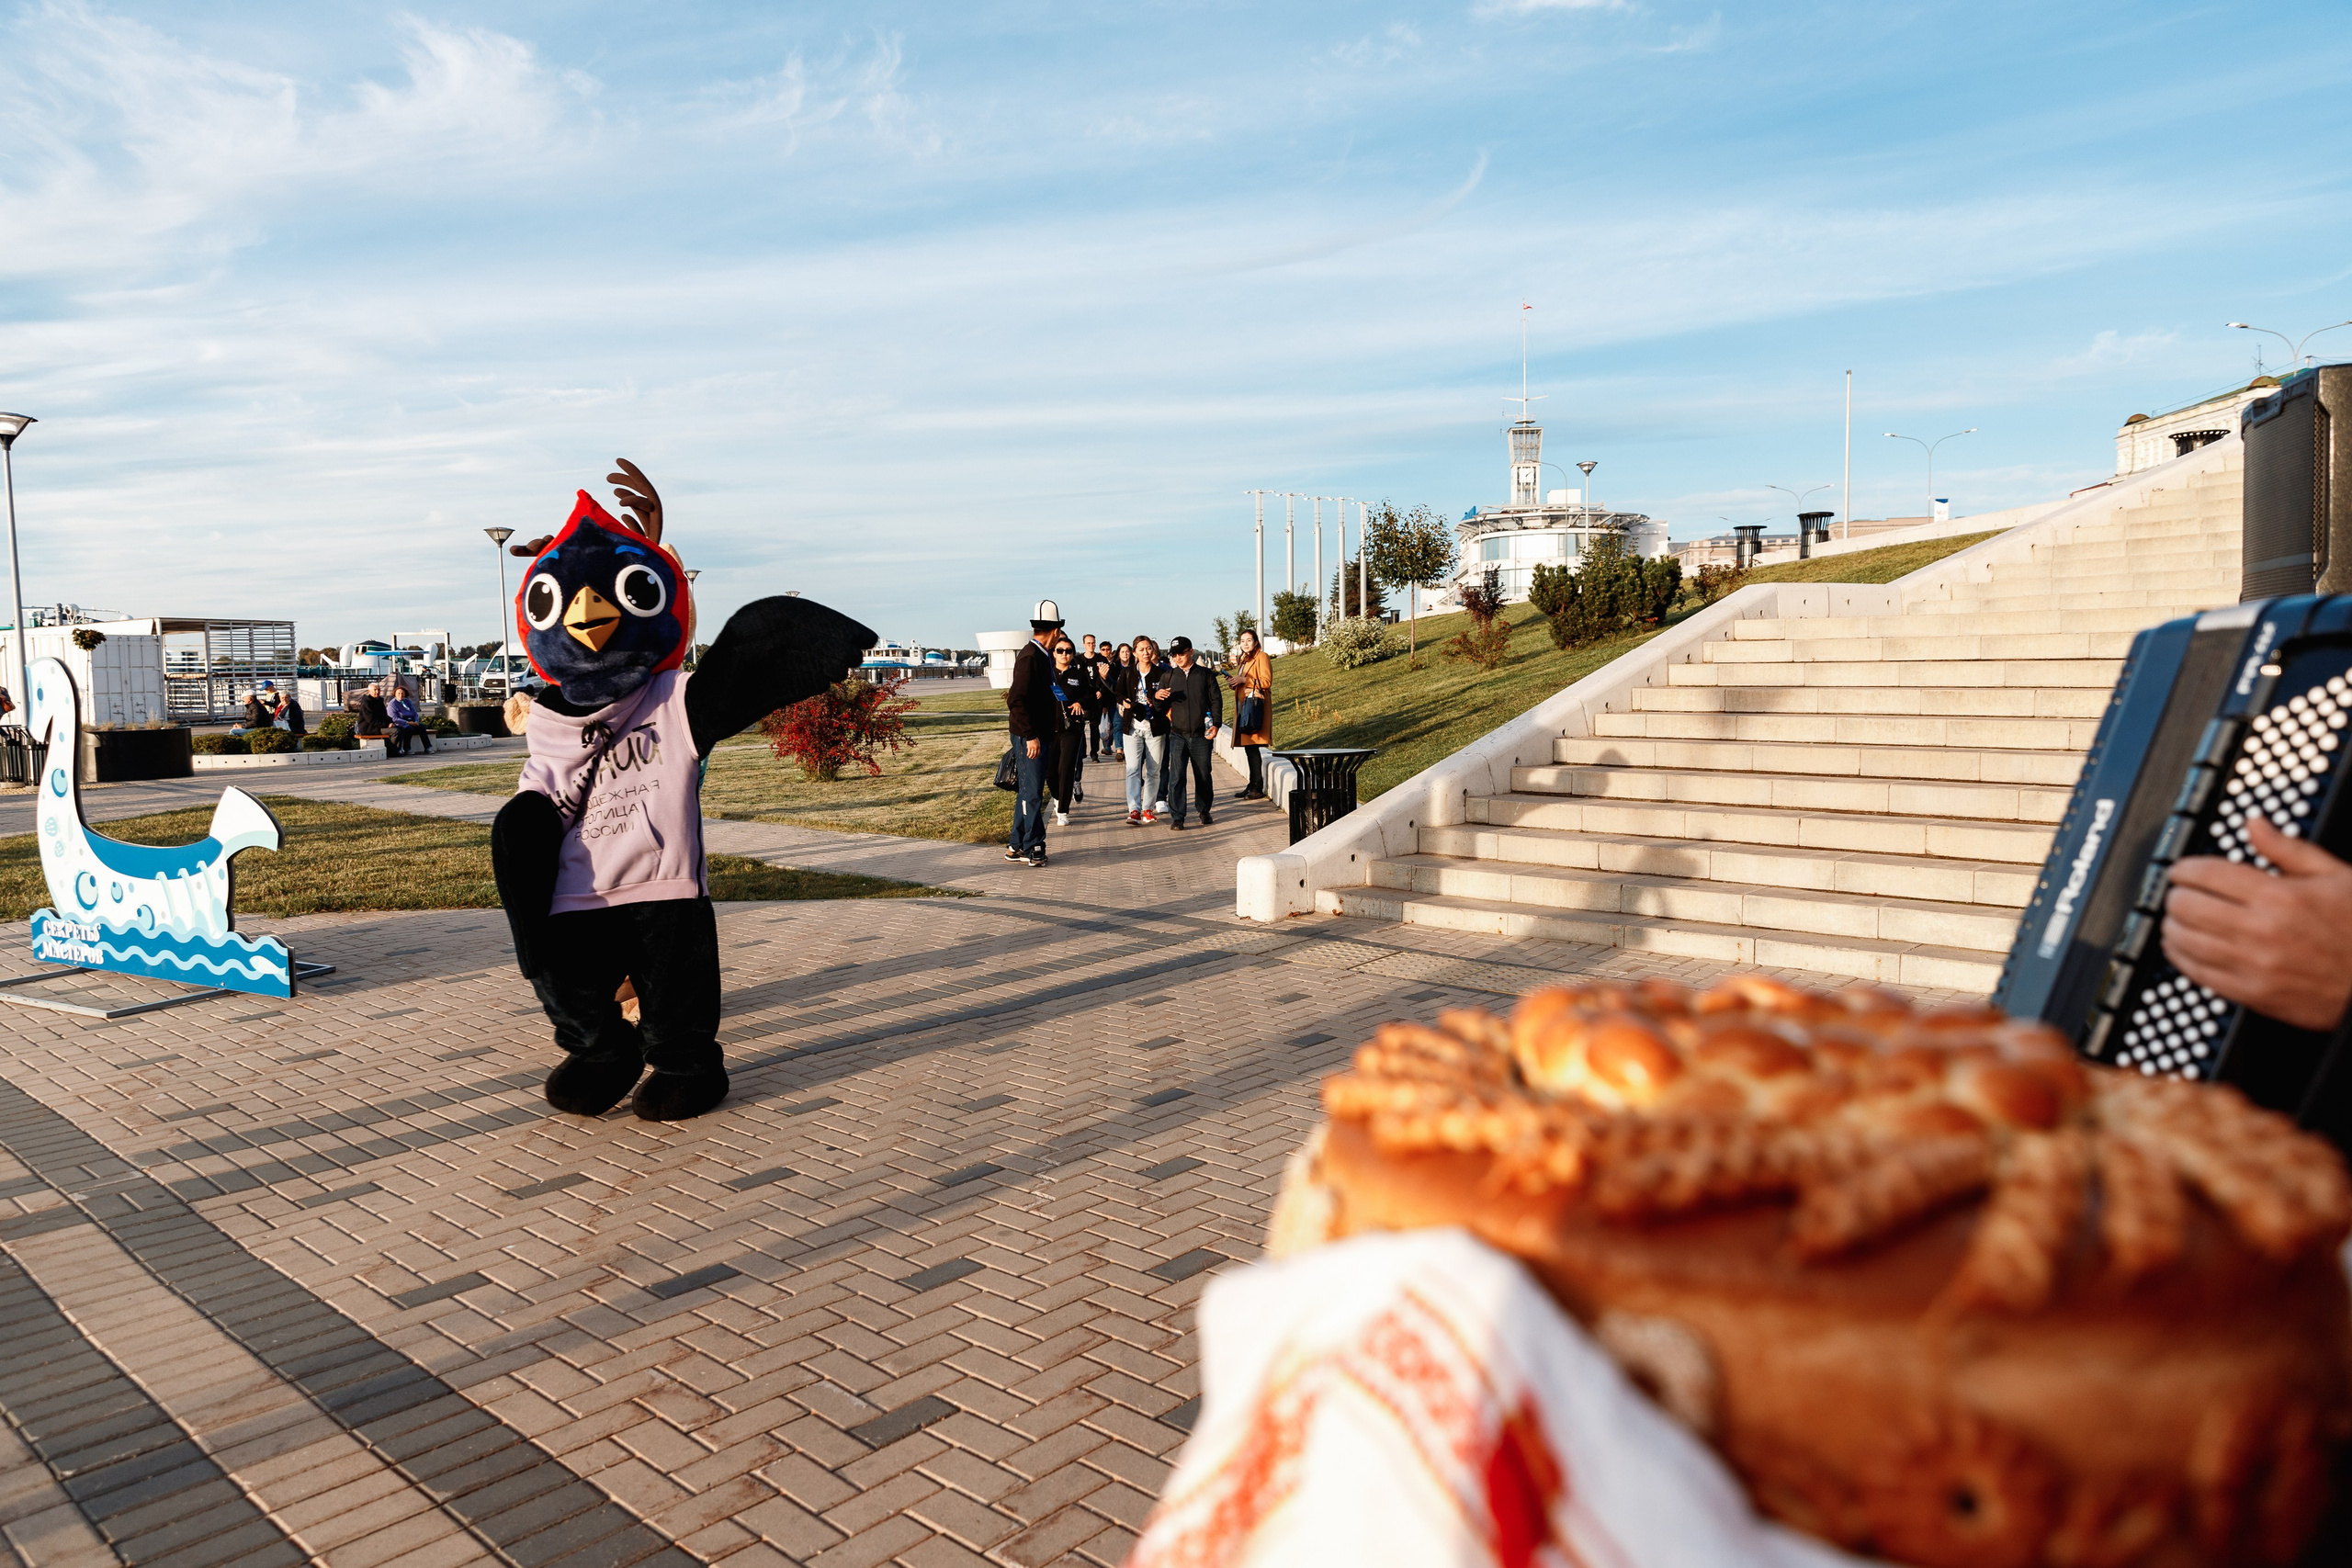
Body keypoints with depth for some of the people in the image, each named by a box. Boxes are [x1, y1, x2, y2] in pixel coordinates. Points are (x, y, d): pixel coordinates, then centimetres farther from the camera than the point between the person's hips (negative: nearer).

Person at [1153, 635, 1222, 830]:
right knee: (1176, 776, -10)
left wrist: (1215, 724, -8)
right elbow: (1163, 706, 10)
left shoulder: (1205, 675, 5)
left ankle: (1204, 811, 28)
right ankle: (1177, 817, -6)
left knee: (1203, 776, 9)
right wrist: (1159, 698, -13)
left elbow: (1216, 701, 4)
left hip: (1201, 735, 0)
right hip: (1178, 734, 0)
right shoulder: (1168, 676, 9)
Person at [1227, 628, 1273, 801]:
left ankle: (1258, 788, -11)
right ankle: (1253, 786, 13)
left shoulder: (1262, 657, -4)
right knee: (1249, 747, 9)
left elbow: (1266, 682, -14)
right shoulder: (1243, 660, 23)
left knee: (1252, 746, -13)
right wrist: (1233, 680, 9)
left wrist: (1244, 680, -17)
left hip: (1255, 704, -9)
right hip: (1244, 704, 9)